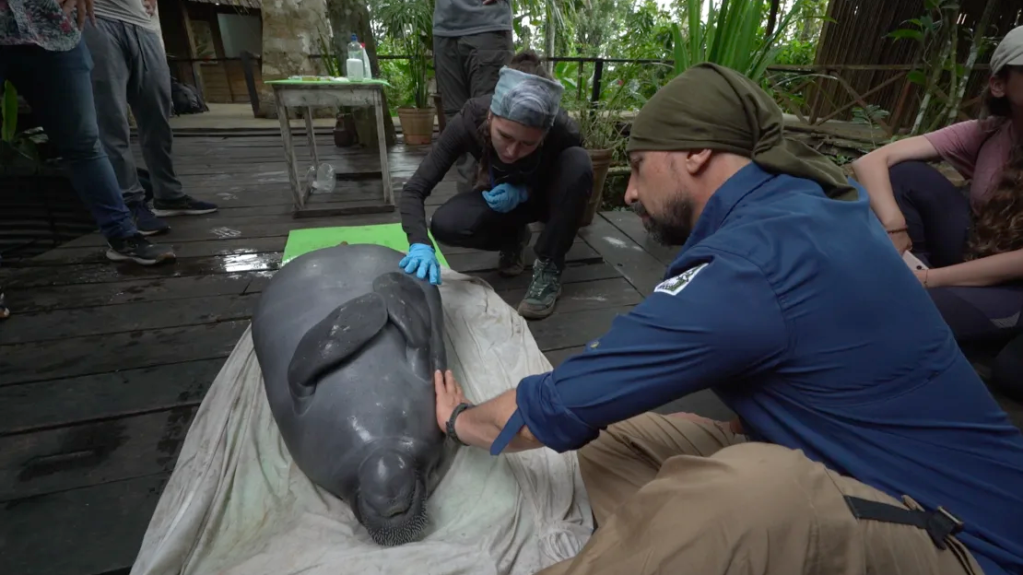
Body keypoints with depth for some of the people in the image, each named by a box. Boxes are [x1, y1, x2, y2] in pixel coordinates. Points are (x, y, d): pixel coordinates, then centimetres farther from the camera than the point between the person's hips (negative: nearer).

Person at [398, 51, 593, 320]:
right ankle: (512, 237, 4)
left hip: (543, 197, -1)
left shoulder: (564, 132, -34)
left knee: (577, 162, -33)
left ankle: (549, 269, -18)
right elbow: (414, 190, -30)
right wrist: (421, 245, -48)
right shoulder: (470, 120, -32)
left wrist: (523, 192, -30)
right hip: (501, 195, 1)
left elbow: (568, 182, -11)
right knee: (444, 225, -27)